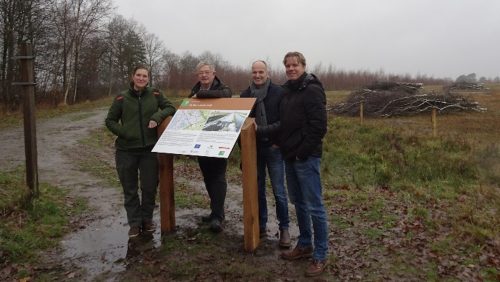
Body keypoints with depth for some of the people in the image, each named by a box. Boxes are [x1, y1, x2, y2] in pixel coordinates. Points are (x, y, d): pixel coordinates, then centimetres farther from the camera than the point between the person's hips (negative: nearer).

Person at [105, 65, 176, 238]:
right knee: (130, 189, 8)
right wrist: (124, 132, -11)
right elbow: (110, 121, 5)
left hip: (149, 149, 1)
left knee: (150, 187, 7)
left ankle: (147, 219, 27)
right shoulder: (122, 98, 0)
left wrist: (157, 117, -13)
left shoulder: (154, 95, 3)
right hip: (126, 150, 0)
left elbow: (170, 108, 6)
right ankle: (134, 223, 22)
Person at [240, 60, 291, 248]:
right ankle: (260, 226, 25)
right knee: (258, 190, 11)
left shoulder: (279, 92, -6)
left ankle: (284, 229, 14)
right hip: (253, 149, 4)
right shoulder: (245, 95, 7)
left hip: (273, 148, -3)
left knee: (279, 191, 0)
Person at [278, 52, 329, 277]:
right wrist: (284, 145, 11)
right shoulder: (287, 90, 15)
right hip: (290, 156, 9)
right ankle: (304, 245, 30)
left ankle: (320, 256, 8)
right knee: (298, 203, 16)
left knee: (314, 207, -2)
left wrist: (303, 152, -17)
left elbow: (319, 126, -18)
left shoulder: (312, 90, -11)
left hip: (306, 157, -9)